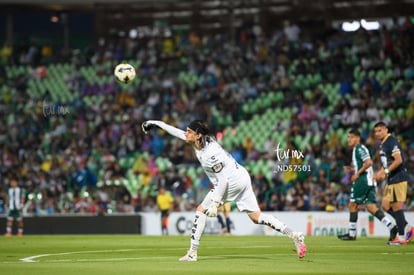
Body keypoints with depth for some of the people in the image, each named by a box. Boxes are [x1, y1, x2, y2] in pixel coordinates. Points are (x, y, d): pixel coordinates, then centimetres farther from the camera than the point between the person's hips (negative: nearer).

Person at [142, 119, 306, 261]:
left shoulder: (210, 153, -24)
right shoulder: (197, 141, 0)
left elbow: (223, 179, -24)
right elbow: (177, 132, 15)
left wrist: (215, 203, -25)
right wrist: (157, 123, 16)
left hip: (232, 182, -9)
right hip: (241, 177, 9)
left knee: (201, 210, -3)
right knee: (256, 217, 10)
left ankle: (192, 252, -1)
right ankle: (294, 235, 5)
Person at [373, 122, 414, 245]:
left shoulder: (392, 142, -14)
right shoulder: (382, 144, 16)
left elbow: (398, 160, -23)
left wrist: (385, 171, -25)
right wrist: (380, 173, 11)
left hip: (398, 178, -10)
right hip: (391, 180, 10)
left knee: (396, 207, -7)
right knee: (385, 206, 8)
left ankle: (401, 237, -2)